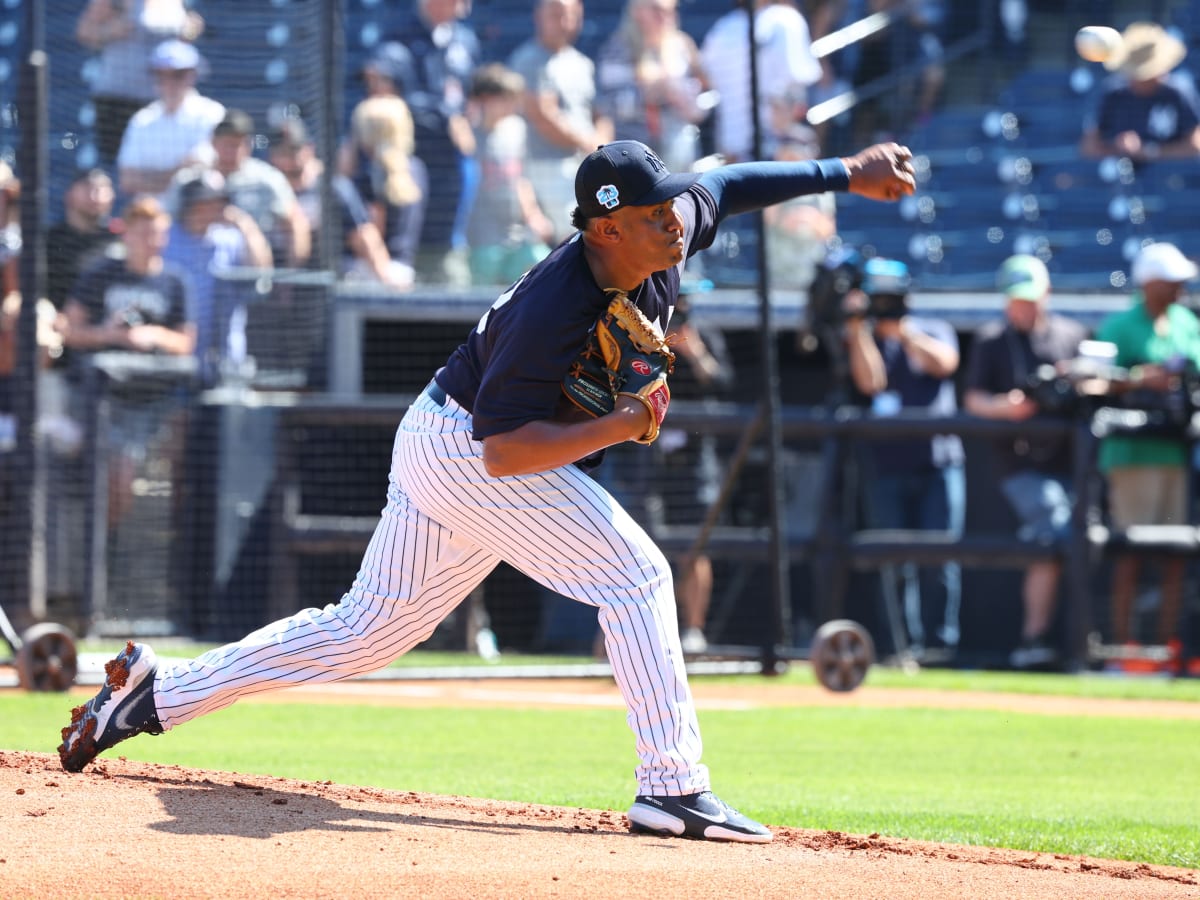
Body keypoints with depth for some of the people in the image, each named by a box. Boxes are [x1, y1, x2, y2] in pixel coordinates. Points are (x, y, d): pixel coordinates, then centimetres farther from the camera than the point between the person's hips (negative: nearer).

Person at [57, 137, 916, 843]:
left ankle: (159, 689, 22)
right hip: (463, 449, -9)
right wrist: (617, 426, -36)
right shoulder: (554, 309, -32)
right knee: (634, 574, -15)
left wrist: (846, 172, 13)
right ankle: (672, 786, -15)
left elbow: (722, 182, 13)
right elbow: (504, 447, -31)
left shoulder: (675, 223, -9)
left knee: (367, 630, 15)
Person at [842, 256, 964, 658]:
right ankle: (909, 640, 0)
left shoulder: (934, 330, 10)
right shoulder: (861, 341, 10)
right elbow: (870, 381, -8)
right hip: (886, 467, 1)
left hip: (938, 462, -1)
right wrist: (858, 327, -11)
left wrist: (902, 329, -11)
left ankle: (947, 637, -6)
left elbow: (944, 362, -11)